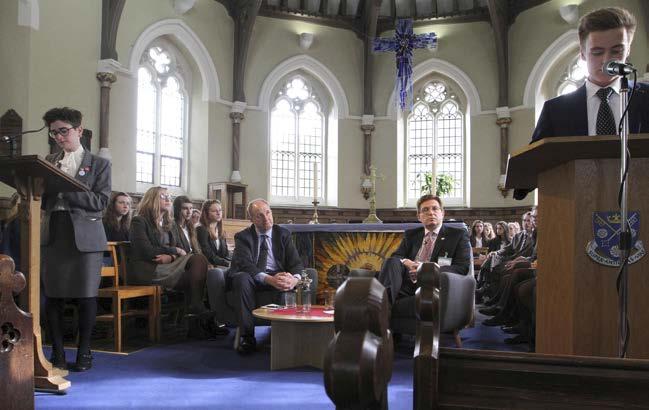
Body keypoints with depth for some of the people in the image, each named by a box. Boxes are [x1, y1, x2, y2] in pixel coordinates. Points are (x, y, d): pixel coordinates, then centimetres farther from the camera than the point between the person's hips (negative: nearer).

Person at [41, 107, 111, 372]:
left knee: (86, 296, 0)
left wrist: (65, 187, -14)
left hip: (85, 235, -3)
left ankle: (84, 351, 13)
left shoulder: (99, 164, 6)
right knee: (52, 295, 2)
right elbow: (42, 199, 13)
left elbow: (100, 202, -7)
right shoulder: (49, 162, 16)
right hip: (53, 233, 3)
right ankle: (57, 353, 12)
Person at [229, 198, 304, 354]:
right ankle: (247, 337, -30)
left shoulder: (283, 234, 10)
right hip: (253, 278, -1)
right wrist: (269, 279, -33)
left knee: (290, 283, -31)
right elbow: (245, 265, -15)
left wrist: (294, 278, -26)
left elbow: (296, 263, 0)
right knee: (242, 278, -34)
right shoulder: (243, 237, 3)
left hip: (278, 276, 2)